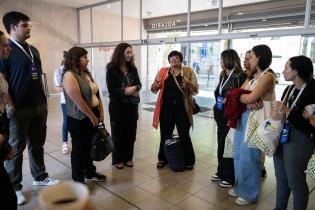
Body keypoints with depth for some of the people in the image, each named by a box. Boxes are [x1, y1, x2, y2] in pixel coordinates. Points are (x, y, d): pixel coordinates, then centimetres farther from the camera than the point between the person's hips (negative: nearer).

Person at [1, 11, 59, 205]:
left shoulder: (33, 50, 13)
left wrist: (44, 100, 16)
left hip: (39, 107, 7)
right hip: (19, 109, -6)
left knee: (37, 144, 17)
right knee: (17, 148, 7)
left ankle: (40, 177, 33)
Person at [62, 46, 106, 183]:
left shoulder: (86, 74, 12)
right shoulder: (69, 75, -15)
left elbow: (96, 94, 12)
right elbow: (78, 100, -21)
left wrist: (100, 113, 5)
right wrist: (92, 116, -16)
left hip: (93, 117, 8)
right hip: (79, 120, -8)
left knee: (90, 146, 18)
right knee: (79, 149, 5)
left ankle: (90, 173, 34)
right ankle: (78, 179, 21)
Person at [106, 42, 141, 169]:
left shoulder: (132, 68, 6)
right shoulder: (112, 69, -8)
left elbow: (139, 84, 4)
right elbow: (111, 89, -12)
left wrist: (134, 89, -18)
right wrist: (125, 91, -22)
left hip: (132, 105, 4)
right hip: (117, 106, -4)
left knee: (130, 132, 9)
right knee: (118, 133, 6)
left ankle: (128, 157, 25)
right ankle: (118, 159, 21)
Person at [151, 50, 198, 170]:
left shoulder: (189, 71, 1)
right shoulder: (163, 71, 6)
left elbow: (195, 90, -2)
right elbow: (154, 90, 7)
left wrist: (189, 83, -23)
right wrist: (155, 85, -17)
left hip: (182, 109, -2)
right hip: (166, 108, 2)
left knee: (184, 136, 3)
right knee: (165, 135, 11)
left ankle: (189, 161, 21)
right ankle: (162, 159, 29)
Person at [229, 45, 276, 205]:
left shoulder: (268, 76, -13)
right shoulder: (252, 76, 14)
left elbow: (250, 97, -22)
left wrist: (239, 96, -2)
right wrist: (247, 100, -15)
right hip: (242, 116, 8)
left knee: (248, 157, 2)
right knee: (238, 155, 14)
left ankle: (250, 194, 20)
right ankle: (240, 187, 32)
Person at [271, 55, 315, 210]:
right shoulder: (289, 89, 8)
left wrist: (287, 112, -23)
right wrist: (275, 112, -8)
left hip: (299, 140, -7)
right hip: (281, 137, 7)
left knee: (295, 181, 6)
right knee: (281, 178, 18)